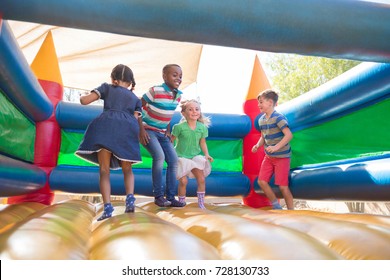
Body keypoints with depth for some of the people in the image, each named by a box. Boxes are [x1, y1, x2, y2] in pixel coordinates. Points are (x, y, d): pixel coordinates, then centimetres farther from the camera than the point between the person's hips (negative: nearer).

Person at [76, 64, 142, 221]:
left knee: (104, 170, 1)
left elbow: (85, 101, 15)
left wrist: (82, 97, 37)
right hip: (127, 129, 2)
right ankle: (130, 199, -6)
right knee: (127, 169, 16)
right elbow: (135, 119, 15)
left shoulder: (107, 87, 24)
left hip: (106, 125, -1)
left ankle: (107, 208, -11)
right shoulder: (136, 99, 29)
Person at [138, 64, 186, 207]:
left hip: (162, 132, 7)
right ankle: (158, 196, -11)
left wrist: (168, 131, 8)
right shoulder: (155, 91, -19)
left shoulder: (178, 95, 0)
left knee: (174, 160, -1)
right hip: (148, 130, -7)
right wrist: (141, 129, -19)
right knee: (159, 156, -25)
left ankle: (170, 197, 8)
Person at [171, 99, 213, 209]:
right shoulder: (179, 127, -15)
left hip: (195, 156, 4)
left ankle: (201, 202, 12)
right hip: (181, 157, -3)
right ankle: (181, 202, 16)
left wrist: (206, 154, -5)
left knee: (201, 179, -3)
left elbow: (202, 142, 6)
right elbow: (170, 141, -7)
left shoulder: (202, 127, -4)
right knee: (183, 181, -6)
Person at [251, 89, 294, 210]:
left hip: (281, 156, -8)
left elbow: (289, 135, -24)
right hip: (268, 156, 8)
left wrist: (276, 147, -33)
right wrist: (257, 145, -4)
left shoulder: (278, 117, -17)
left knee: (283, 185, -4)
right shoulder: (261, 119, 6)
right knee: (261, 181, 4)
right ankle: (276, 206, 21)